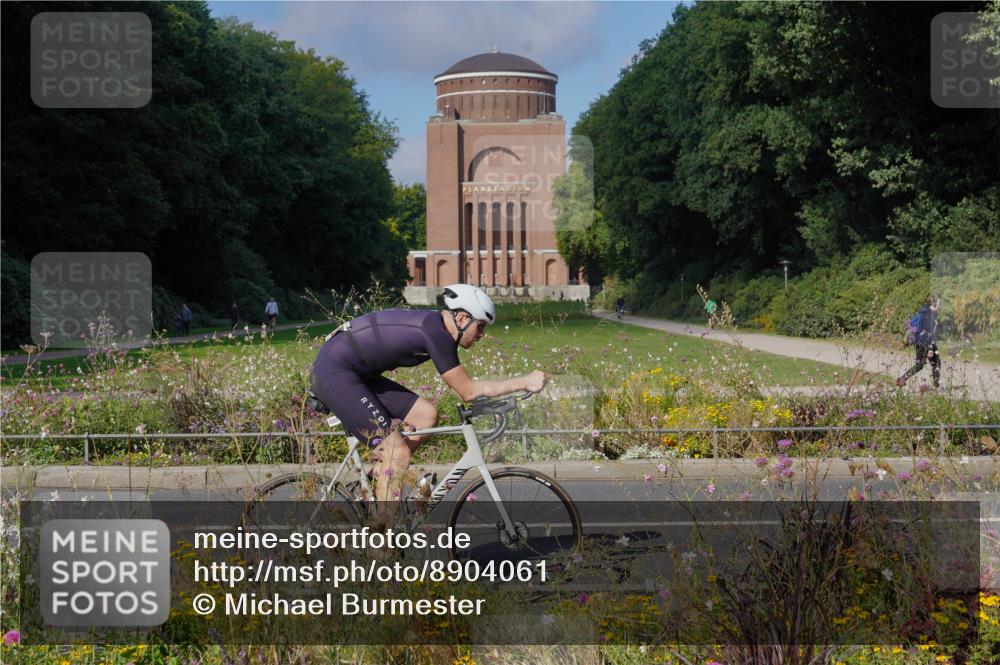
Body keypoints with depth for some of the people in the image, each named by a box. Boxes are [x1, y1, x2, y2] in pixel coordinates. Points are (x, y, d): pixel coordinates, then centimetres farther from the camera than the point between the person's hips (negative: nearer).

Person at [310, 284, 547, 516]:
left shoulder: (435, 325, 9)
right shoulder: (436, 333, -20)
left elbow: (462, 389, 18)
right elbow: (467, 392, -18)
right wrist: (525, 382, -16)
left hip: (356, 373, 10)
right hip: (333, 372, -10)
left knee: (426, 414, 5)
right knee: (397, 451, -15)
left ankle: (379, 479, 12)